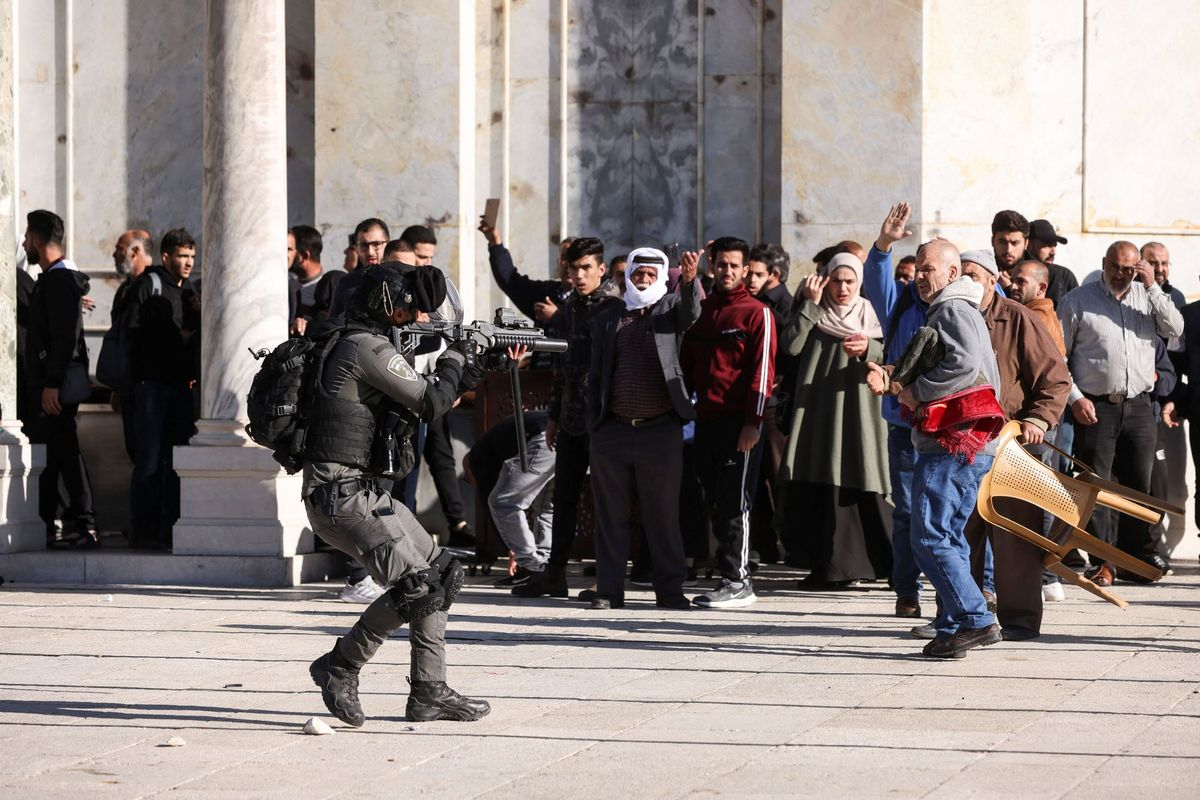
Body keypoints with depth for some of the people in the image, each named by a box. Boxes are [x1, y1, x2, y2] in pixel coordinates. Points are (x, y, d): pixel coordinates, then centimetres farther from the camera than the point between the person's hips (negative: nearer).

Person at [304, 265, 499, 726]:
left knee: (438, 573, 11)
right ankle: (340, 668, -2)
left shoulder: (362, 344, 16)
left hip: (364, 493, 10)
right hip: (341, 495, -10)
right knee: (416, 585, -16)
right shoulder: (367, 347, -15)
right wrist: (456, 358, 1)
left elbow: (410, 405, 21)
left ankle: (429, 692, 13)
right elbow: (430, 402, -16)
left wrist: (462, 376, 11)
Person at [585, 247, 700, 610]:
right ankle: (609, 590, 10)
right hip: (612, 431, 2)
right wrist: (592, 427, 5)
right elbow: (595, 376, 14)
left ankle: (669, 590, 8)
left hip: (660, 431, -2)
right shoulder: (607, 319, 13)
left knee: (664, 515, 2)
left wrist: (689, 280, -36)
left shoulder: (670, 308, 8)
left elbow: (691, 312, -16)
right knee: (612, 516, 5)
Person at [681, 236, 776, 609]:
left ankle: (738, 582, -5)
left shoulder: (756, 313, -2)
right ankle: (730, 578, 12)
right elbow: (687, 364, 20)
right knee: (715, 503, 7)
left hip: (739, 422, -6)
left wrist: (752, 421, -16)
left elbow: (763, 370, -9)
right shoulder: (702, 311, 17)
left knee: (734, 504, -7)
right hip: (706, 421, 6)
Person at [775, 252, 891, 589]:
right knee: (817, 490, -3)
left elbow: (886, 355, -2)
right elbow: (790, 345, -6)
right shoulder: (814, 315, 12)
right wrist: (811, 304, -5)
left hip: (857, 411, -1)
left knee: (855, 486, -8)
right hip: (818, 411, 1)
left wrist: (867, 349, -22)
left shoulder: (869, 315, 11)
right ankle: (830, 565, 4)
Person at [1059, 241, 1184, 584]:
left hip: (1139, 405, 3)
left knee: (1139, 484, 8)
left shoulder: (1147, 297, 11)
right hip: (1095, 407, -3)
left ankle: (1136, 552, 19)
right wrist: (1074, 397, -7)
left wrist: (1152, 287, -9)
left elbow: (1175, 330, -3)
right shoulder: (1078, 301, 2)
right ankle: (1103, 562, 0)